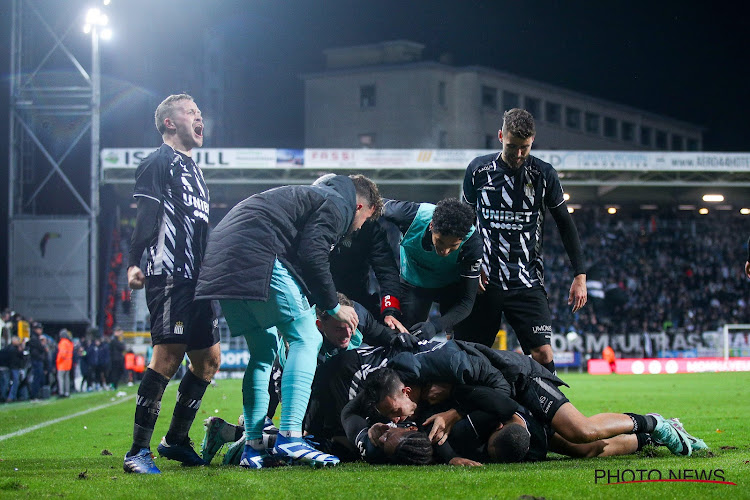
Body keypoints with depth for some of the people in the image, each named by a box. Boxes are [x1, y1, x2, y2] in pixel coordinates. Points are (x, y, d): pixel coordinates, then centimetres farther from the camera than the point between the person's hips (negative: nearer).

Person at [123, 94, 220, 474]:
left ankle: (176, 440, 21)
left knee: (209, 360, 10)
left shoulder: (192, 168, 25)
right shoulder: (158, 163, -3)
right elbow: (145, 215, -14)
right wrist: (133, 263, -25)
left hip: (196, 279, 10)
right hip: (169, 276, -10)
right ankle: (139, 450, -16)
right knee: (168, 357, -17)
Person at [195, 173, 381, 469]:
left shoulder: (313, 196, 35)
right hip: (258, 256, -10)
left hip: (220, 261, 10)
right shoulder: (338, 204, 5)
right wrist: (333, 306, 0)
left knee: (263, 350, 16)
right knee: (305, 339, -4)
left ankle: (253, 446, 10)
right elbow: (312, 255, -9)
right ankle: (289, 438, -16)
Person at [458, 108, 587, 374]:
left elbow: (565, 224, 9)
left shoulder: (544, 175, 1)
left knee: (543, 353, -13)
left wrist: (580, 275, 5)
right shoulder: (478, 169, 3)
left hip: (528, 284, -1)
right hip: (485, 281, 1)